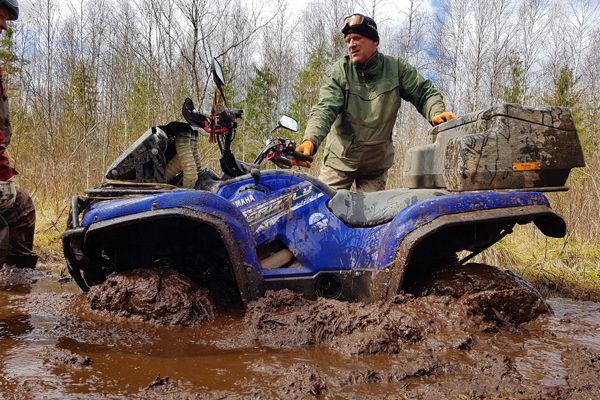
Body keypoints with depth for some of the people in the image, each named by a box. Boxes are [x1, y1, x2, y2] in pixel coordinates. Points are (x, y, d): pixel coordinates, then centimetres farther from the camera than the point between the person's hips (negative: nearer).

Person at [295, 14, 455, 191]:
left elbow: (424, 93, 1)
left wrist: (436, 113, -23)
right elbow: (325, 109, -19)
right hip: (339, 159, -1)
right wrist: (311, 140, -38)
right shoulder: (339, 72, -8)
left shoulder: (397, 68, -3)